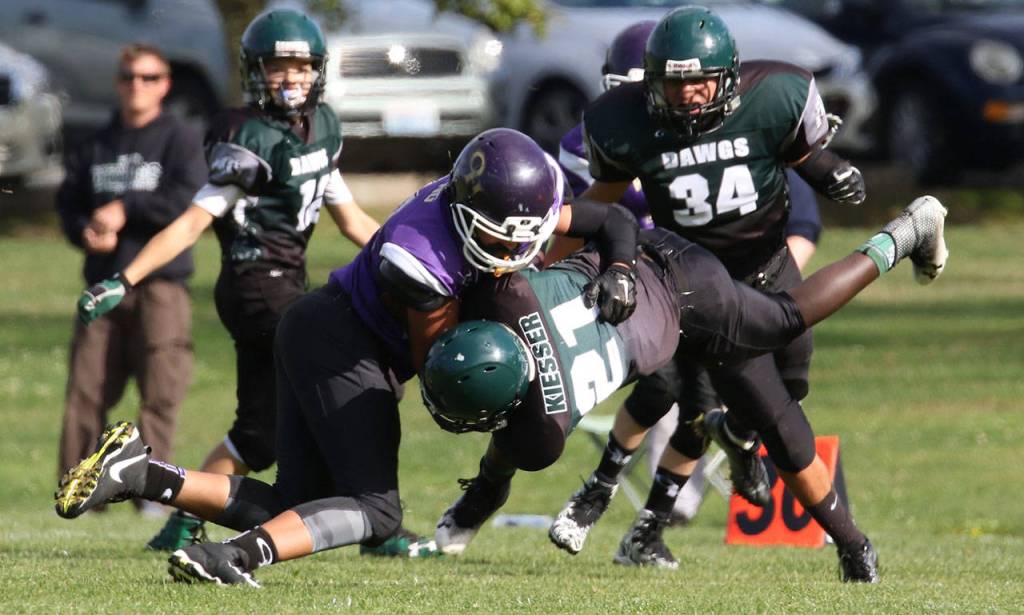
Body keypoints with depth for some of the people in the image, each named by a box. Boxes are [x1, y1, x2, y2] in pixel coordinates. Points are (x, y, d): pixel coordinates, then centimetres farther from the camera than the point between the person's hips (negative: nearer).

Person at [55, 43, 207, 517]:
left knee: (160, 391, -9)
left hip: (160, 286, -4)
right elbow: (68, 202, 15)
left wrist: (126, 209, -12)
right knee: (85, 391, -1)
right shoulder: (95, 146, 15)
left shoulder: (181, 140, 1)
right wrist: (85, 232, -7)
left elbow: (190, 201, -11)